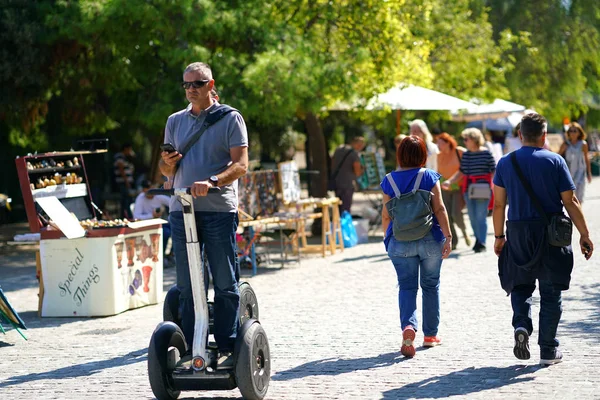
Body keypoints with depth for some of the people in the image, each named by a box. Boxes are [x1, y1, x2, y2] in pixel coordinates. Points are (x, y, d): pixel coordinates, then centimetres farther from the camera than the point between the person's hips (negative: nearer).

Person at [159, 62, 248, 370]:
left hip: (219, 209, -4)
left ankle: (227, 348, 4)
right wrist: (167, 163, -2)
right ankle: (190, 349, 7)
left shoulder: (230, 119, 3)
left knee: (225, 283, -2)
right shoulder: (175, 122, 18)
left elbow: (241, 164, -7)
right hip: (182, 209, 4)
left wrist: (212, 181, -23)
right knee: (186, 285, 3)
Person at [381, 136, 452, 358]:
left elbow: (386, 215, 4)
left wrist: (388, 239, 17)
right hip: (430, 239, 0)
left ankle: (408, 326, -24)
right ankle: (430, 335, 21)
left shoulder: (389, 180, 2)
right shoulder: (430, 177, -2)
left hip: (400, 241, 0)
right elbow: (439, 209, -8)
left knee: (406, 286, 2)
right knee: (430, 286, 13)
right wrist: (448, 236, -6)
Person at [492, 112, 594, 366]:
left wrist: (499, 237, 12)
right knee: (550, 292, 7)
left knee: (521, 286, 16)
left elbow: (499, 204, 2)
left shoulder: (505, 163, 2)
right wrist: (584, 235, 1)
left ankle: (521, 325, -11)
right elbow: (570, 202, -5)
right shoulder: (555, 161, -5)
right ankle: (548, 350, 9)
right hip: (551, 232, -2)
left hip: (517, 233, 2)